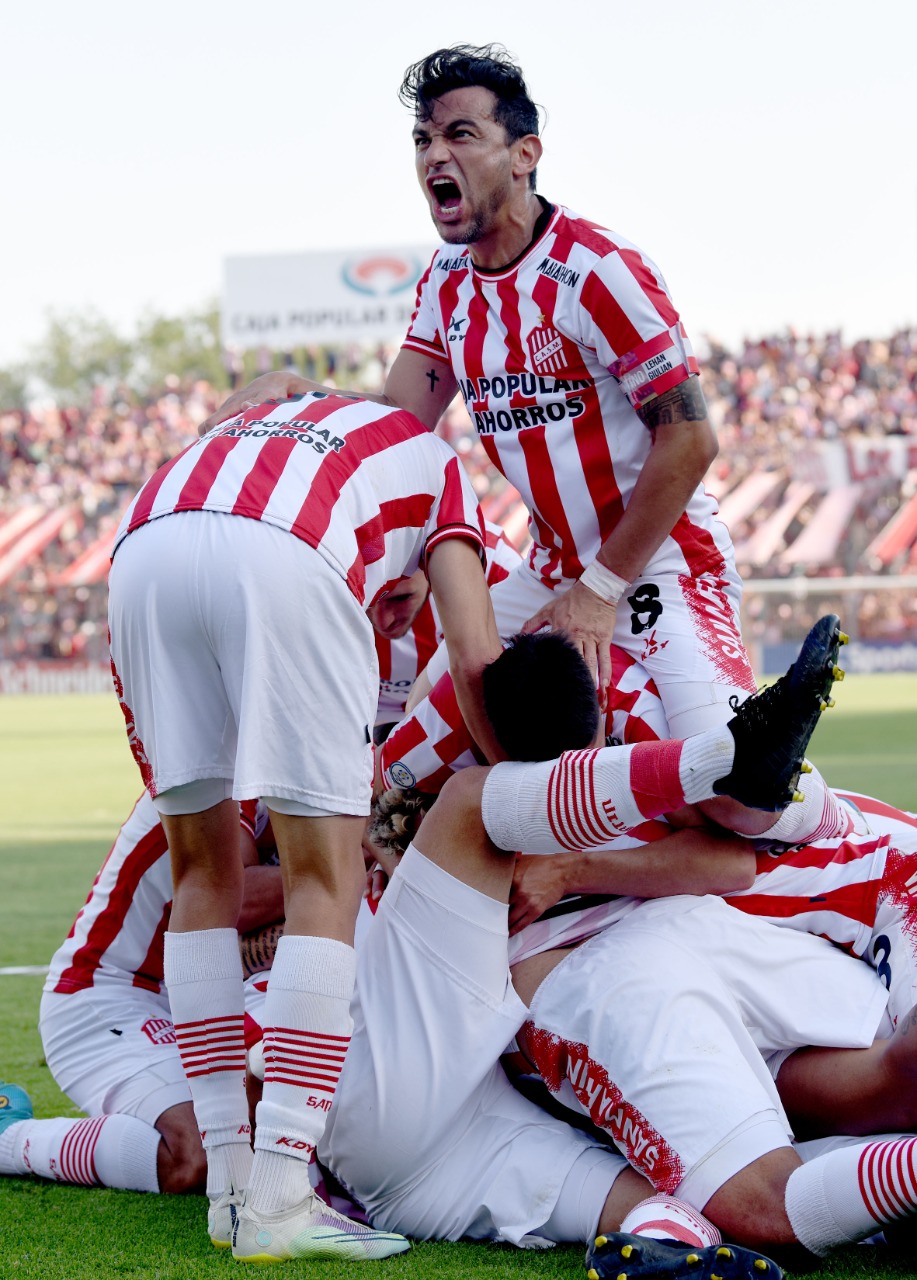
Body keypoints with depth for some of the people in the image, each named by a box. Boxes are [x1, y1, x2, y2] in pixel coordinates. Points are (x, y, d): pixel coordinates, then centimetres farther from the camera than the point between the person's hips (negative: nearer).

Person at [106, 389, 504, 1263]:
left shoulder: (267, 431, 45)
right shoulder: (435, 468, 34)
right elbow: (475, 660, 18)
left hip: (141, 548, 5)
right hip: (282, 559, -4)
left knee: (203, 870, 17)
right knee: (326, 880, 4)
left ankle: (228, 1179, 16)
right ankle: (278, 1198, -3)